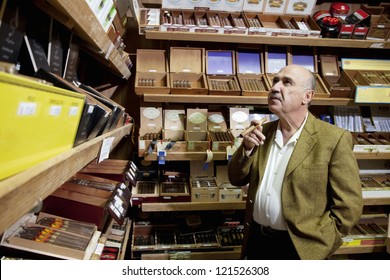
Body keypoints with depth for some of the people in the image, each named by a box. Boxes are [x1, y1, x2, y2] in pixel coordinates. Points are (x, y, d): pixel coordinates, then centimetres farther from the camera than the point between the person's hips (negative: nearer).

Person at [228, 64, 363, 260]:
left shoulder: (334, 139, -14)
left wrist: (311, 247, -12)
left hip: (297, 248, -4)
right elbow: (236, 179, 4)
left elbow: (348, 206, -11)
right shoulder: (263, 132, 1)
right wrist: (247, 147, -13)